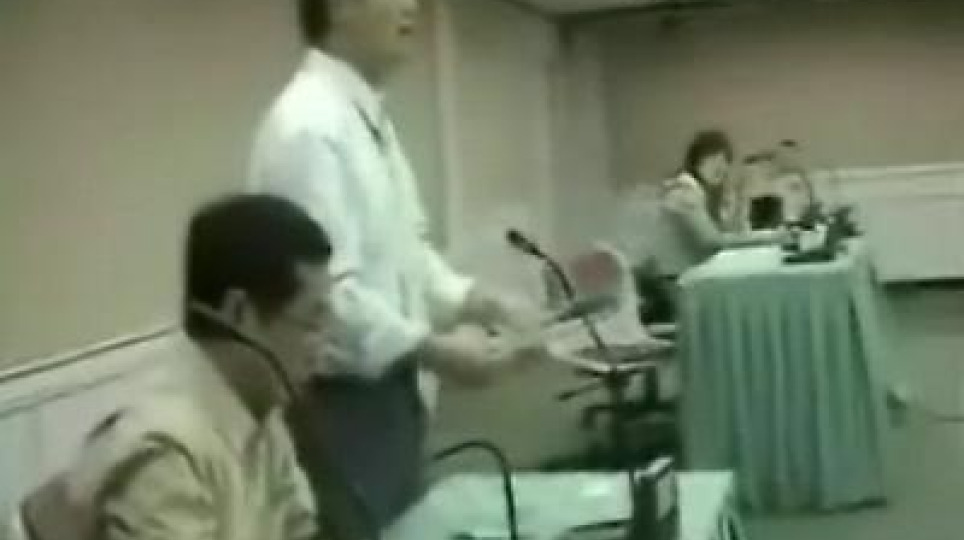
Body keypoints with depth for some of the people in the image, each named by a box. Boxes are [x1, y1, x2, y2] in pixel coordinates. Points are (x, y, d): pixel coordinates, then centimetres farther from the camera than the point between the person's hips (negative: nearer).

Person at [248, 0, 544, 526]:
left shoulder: (369, 116, 10)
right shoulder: (309, 123, -20)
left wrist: (486, 305, 4)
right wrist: (433, 351, -25)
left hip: (388, 393, 9)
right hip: (343, 404, -9)